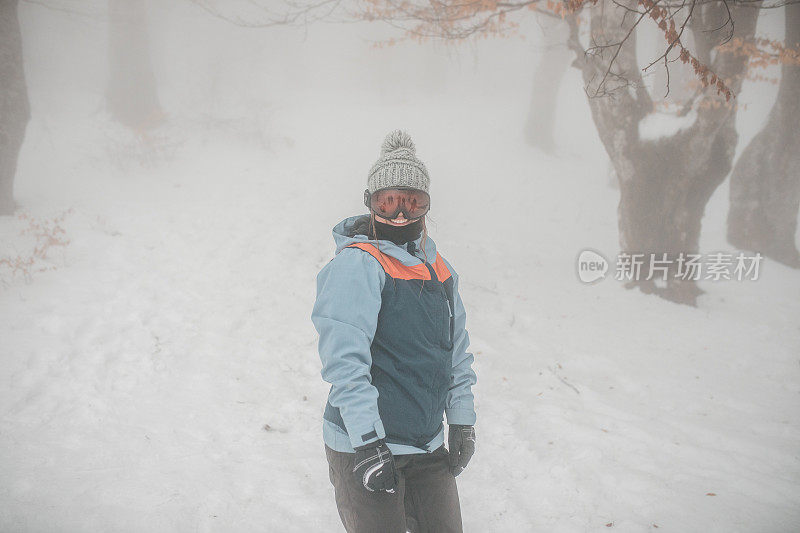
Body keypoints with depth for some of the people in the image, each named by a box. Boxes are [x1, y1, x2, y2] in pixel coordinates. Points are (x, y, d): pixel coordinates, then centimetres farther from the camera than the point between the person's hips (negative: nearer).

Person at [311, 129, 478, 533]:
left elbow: (457, 352, 19)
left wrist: (462, 422, 16)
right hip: (363, 446, -7)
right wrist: (367, 442, -23)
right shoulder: (356, 265, -14)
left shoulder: (439, 269, 11)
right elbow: (345, 360, -21)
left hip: (428, 446, 7)